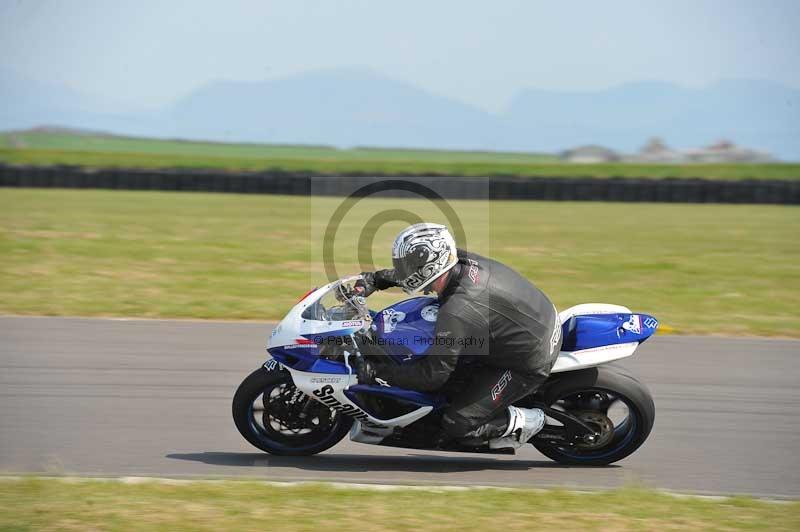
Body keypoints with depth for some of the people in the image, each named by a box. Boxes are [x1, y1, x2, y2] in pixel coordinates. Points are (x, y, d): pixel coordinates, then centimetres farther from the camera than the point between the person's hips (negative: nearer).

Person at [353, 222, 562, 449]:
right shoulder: (461, 260, -10)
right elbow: (415, 272, 15)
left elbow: (433, 375, -26)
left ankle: (523, 421, 9)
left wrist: (375, 372, -19)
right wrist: (375, 279, 9)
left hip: (531, 364, -9)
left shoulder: (456, 314, -33)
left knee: (457, 426, -6)